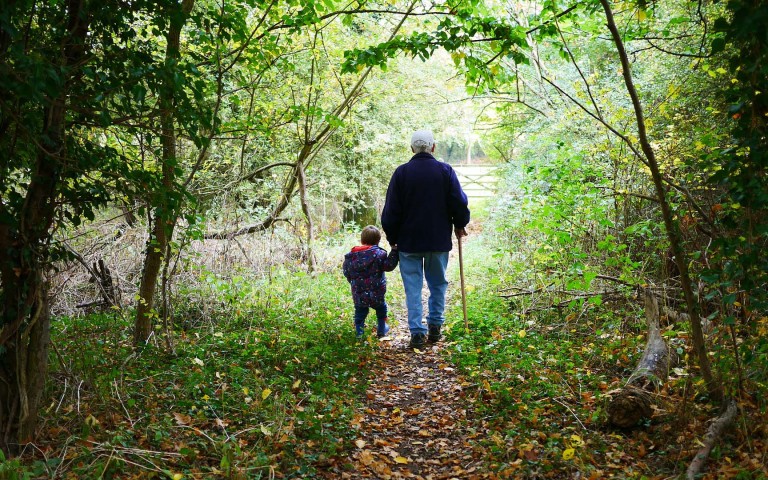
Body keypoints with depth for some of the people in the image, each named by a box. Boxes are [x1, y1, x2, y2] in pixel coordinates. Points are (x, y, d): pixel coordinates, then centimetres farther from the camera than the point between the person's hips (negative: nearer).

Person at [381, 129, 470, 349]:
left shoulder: (401, 172, -4)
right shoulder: (445, 171, -3)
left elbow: (391, 210, -2)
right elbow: (460, 202, -2)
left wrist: (392, 238, 9)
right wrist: (460, 225, 16)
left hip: (409, 241, -1)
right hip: (439, 240, 1)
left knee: (413, 287, 4)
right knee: (438, 284, 16)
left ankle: (417, 332, 0)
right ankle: (435, 327, 16)